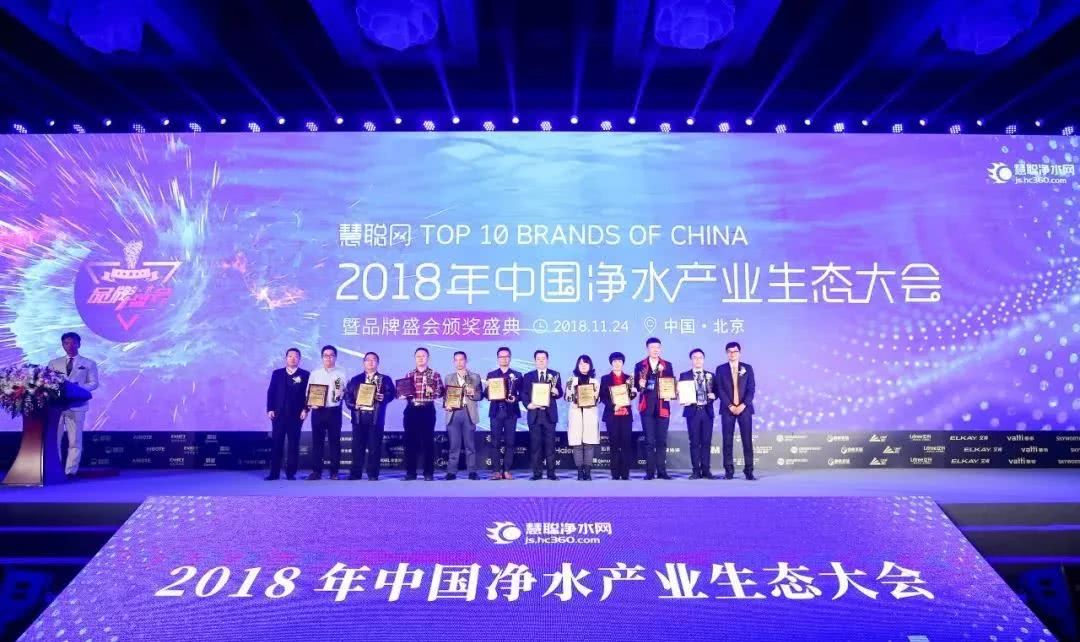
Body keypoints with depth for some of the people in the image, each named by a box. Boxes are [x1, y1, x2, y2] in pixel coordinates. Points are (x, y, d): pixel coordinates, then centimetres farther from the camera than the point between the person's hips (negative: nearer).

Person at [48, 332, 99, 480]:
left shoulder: (89, 364, 10)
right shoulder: (54, 363, 17)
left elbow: (93, 383, 3)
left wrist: (77, 386, -14)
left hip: (76, 406, -2)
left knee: (74, 441, -1)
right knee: (53, 439, 1)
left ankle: (70, 471, 4)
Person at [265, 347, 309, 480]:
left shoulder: (305, 375, 5)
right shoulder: (277, 373, 12)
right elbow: (271, 391, 8)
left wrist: (305, 409, -9)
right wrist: (270, 409, -1)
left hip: (296, 414, -2)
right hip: (278, 413, 2)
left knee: (293, 444, 2)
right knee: (276, 443, 1)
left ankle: (291, 472, 7)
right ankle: (274, 473, 6)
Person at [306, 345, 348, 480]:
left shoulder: (342, 374, 6)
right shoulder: (314, 374, 11)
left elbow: (347, 393, 1)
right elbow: (308, 392, 7)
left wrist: (341, 394, -20)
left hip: (334, 411, -1)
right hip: (318, 411, 1)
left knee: (334, 441, 1)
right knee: (317, 441, 2)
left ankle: (334, 472, 7)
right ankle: (316, 471, 8)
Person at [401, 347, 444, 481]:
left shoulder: (435, 375, 4)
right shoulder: (409, 375, 11)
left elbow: (441, 392, 1)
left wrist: (432, 392, -18)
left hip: (427, 410, -2)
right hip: (411, 410, 2)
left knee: (428, 441, 0)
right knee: (410, 441, 3)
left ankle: (429, 473, 7)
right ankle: (410, 472, 11)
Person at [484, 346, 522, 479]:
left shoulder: (517, 375, 9)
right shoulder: (491, 374, 11)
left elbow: (521, 393, 5)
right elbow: (486, 393, 8)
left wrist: (515, 398, -15)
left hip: (511, 411, 0)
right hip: (496, 411, 0)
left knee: (509, 442, 0)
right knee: (495, 442, -1)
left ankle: (507, 471, 4)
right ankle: (496, 471, 3)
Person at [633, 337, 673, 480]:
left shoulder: (667, 365, 10)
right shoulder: (640, 365, 7)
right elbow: (636, 385, 3)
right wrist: (640, 385, -19)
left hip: (662, 406, 1)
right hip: (647, 407, -1)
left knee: (662, 440, 4)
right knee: (649, 441, 0)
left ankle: (662, 471, 10)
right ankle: (650, 471, 4)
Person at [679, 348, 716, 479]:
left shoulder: (710, 375, 12)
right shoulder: (684, 376, 6)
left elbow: (715, 392, 13)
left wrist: (713, 395, -8)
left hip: (707, 411, 2)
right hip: (692, 411, -2)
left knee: (707, 442, 2)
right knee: (694, 442, -1)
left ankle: (706, 470, 8)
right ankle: (696, 470, 4)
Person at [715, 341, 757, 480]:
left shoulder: (747, 368, 8)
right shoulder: (721, 369, 7)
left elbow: (751, 389, 2)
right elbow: (720, 390, 0)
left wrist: (743, 405, -11)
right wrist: (730, 406, -10)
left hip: (744, 408, 0)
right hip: (727, 409, 0)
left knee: (747, 440, -1)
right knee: (727, 441, -1)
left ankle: (749, 471, 3)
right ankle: (729, 471, 4)